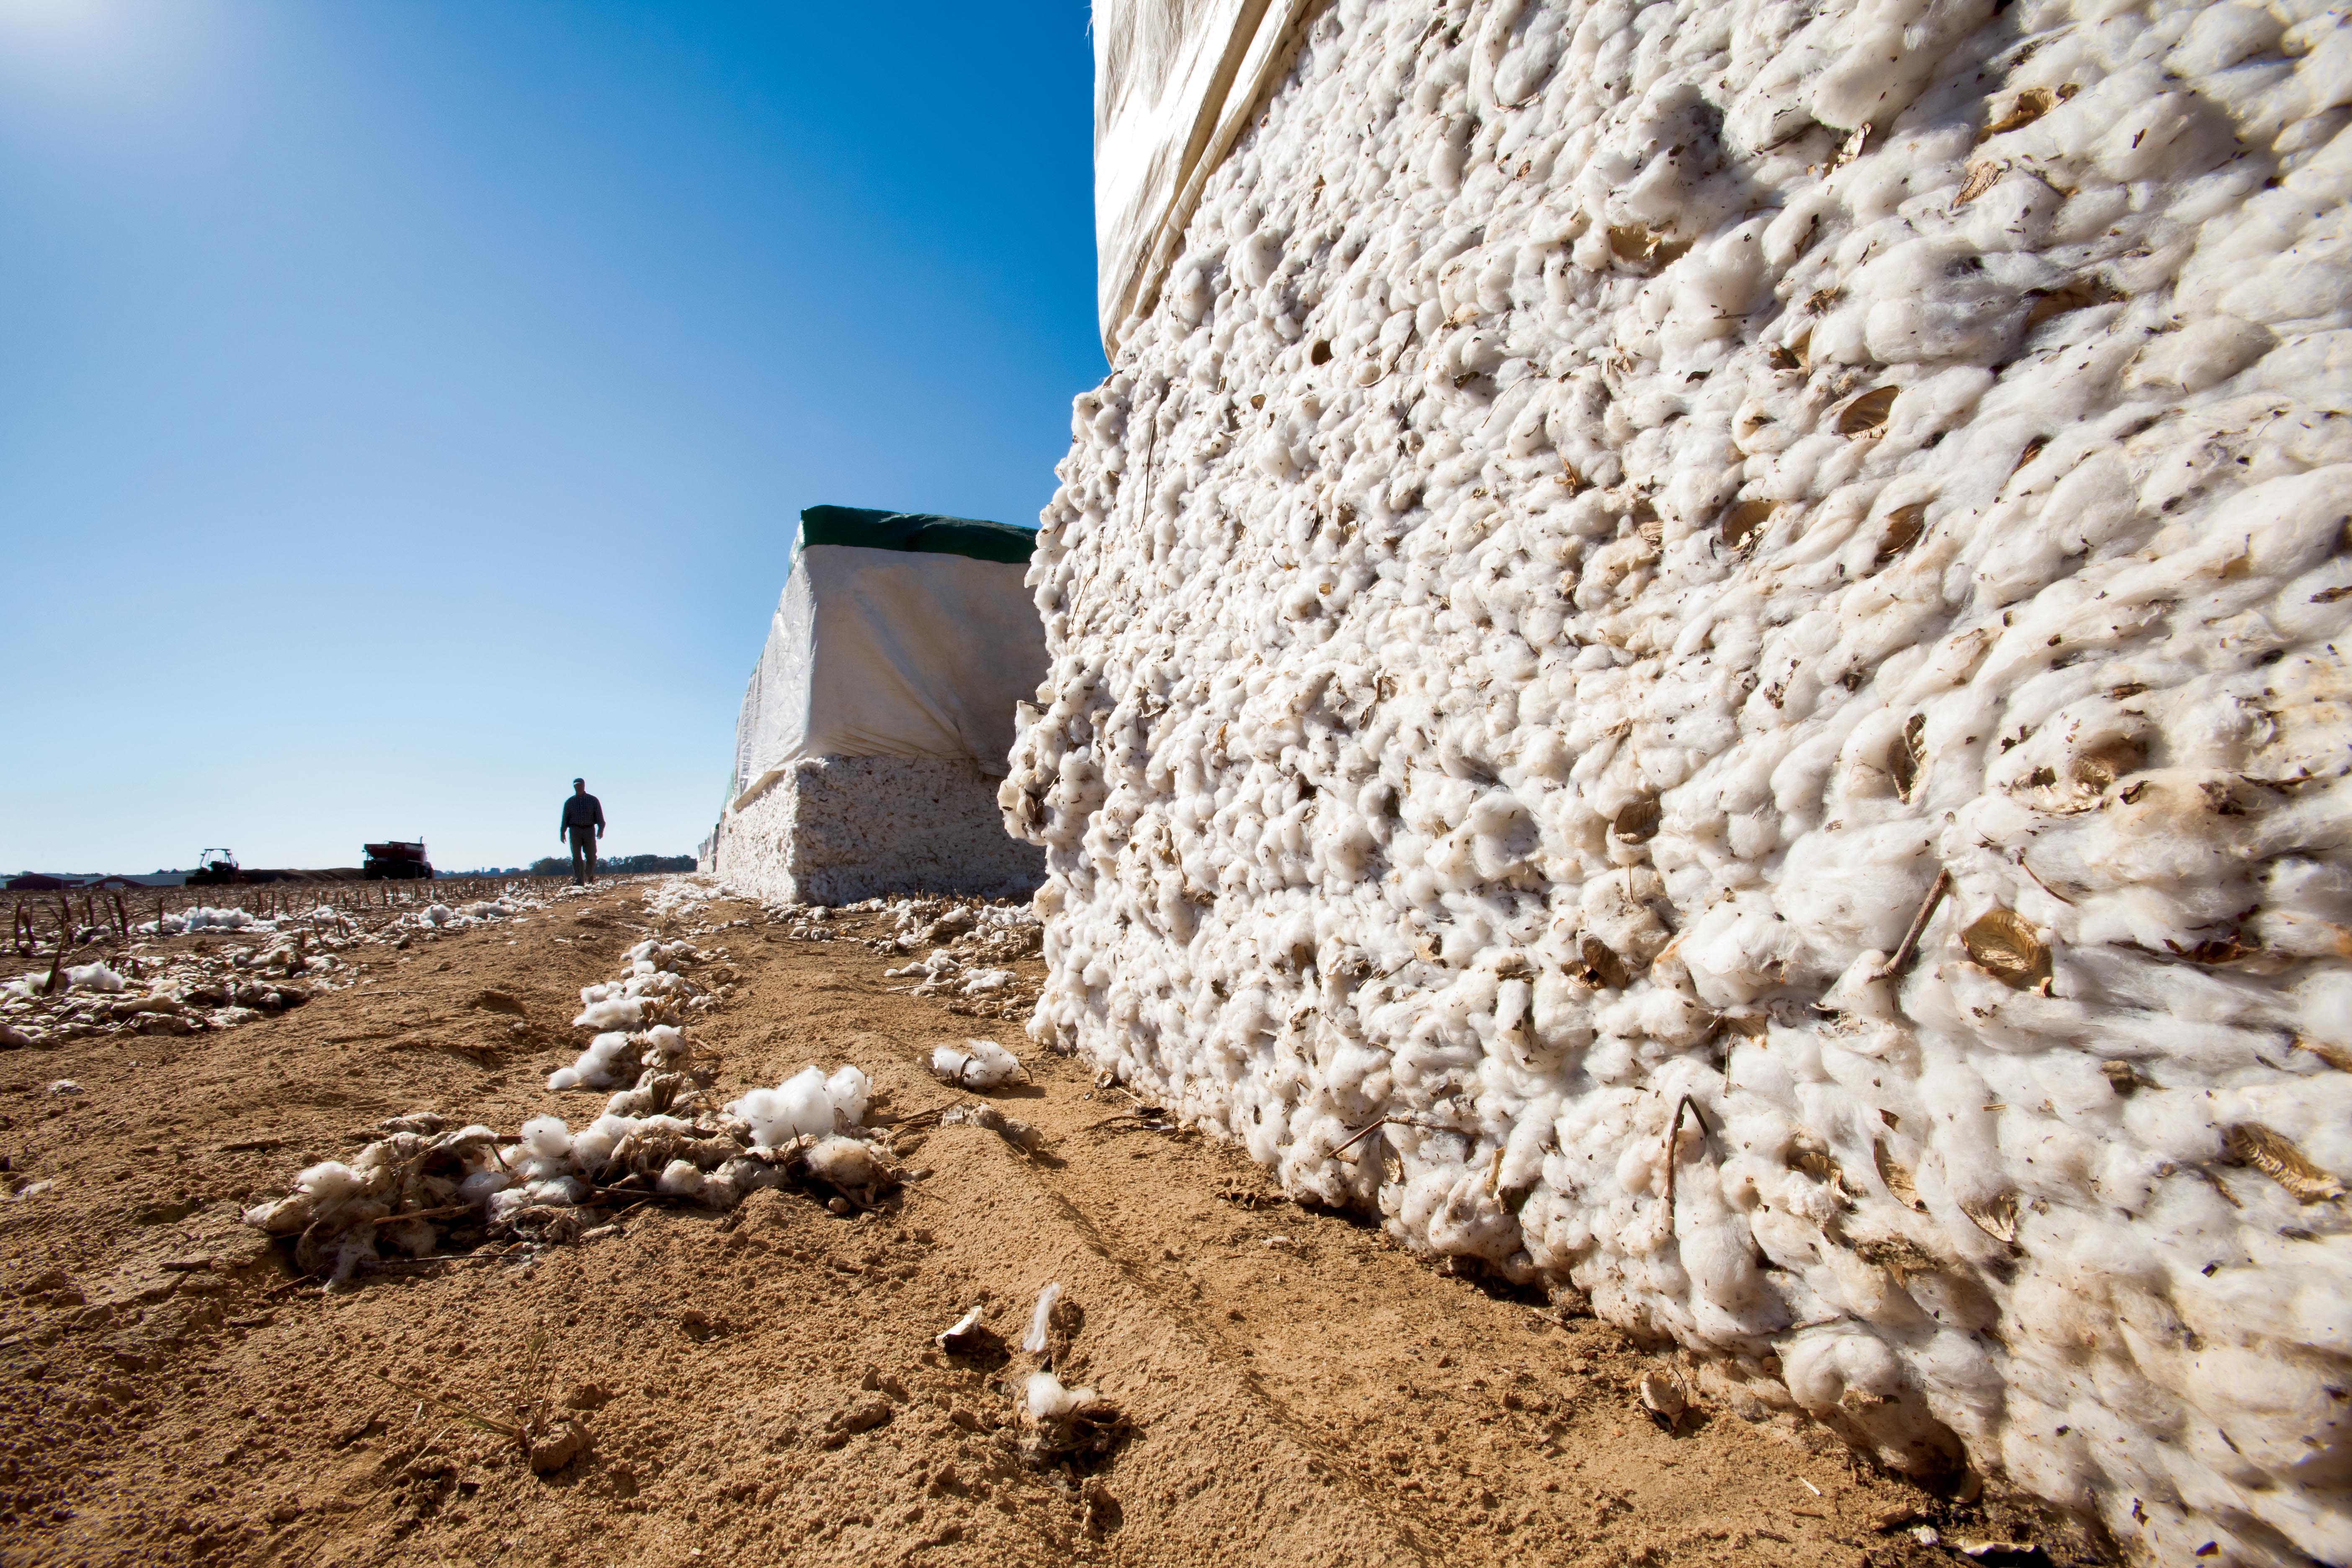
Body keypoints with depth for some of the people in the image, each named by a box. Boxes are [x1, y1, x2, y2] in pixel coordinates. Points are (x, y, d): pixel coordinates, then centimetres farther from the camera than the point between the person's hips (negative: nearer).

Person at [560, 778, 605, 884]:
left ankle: (589, 874, 23)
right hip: (575, 830, 1)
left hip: (589, 830, -1)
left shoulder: (593, 800, 9)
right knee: (577, 856, -6)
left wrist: (601, 829, -10)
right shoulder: (569, 802, 13)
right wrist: (562, 832, 1)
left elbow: (600, 816, 2)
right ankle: (579, 880, -10)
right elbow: (565, 818, 11)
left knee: (591, 855, -1)